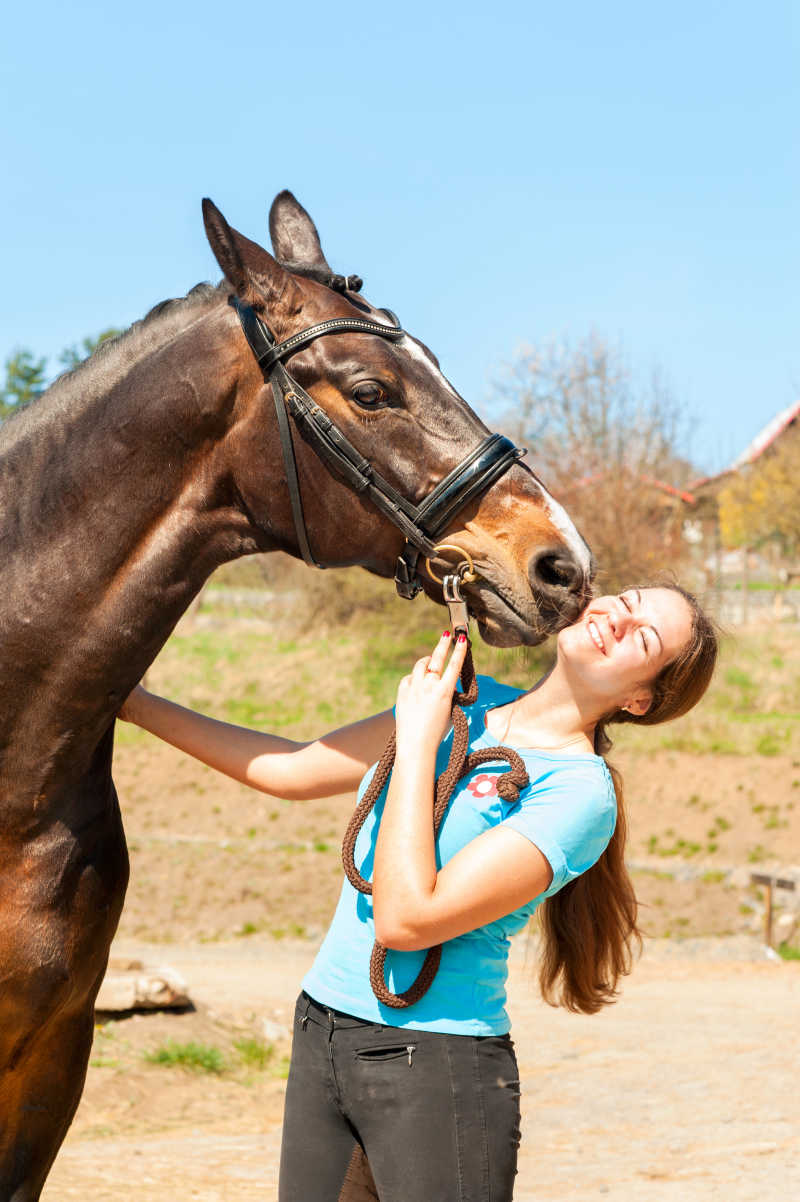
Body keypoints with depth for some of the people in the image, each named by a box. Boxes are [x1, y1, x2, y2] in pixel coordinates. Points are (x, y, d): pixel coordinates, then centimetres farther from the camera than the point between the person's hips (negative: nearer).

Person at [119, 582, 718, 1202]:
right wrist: (137, 704, 16)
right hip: (320, 1036, 7)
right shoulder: (467, 699, 6)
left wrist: (417, 741, -15)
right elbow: (295, 770, 15)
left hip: (437, 1065, -7)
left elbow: (406, 919, -22)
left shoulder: (581, 793, -15)